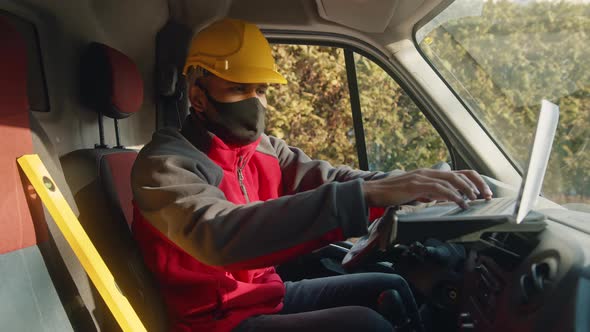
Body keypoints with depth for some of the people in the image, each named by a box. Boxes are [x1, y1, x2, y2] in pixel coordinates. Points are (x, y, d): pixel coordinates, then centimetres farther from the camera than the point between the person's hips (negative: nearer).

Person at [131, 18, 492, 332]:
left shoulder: (265, 148, 3)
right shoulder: (166, 163, -20)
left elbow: (326, 179, -9)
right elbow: (218, 235, -39)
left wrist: (411, 181, -28)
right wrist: (368, 194, -46)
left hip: (270, 294, 7)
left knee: (390, 290, 7)